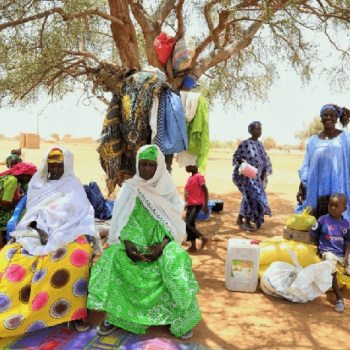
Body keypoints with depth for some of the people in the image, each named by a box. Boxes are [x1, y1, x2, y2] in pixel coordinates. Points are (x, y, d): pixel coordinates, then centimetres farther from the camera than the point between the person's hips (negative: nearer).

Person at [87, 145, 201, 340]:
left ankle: (183, 318, -11)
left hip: (161, 242, -1)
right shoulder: (130, 188, 6)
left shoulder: (168, 190, 5)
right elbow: (121, 221, 1)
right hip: (134, 242, 1)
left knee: (176, 261, -32)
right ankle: (114, 315, -9)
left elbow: (174, 224, 0)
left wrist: (163, 245, -19)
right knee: (113, 258, -29)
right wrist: (127, 243, -18)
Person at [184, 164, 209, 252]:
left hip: (196, 205, -9)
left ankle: (203, 238, -1)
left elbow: (205, 190, -15)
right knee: (190, 225, 9)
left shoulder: (199, 177, -12)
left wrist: (205, 205, -19)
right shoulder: (191, 177, 14)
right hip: (190, 205, 9)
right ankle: (193, 246, 17)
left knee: (187, 224, -13)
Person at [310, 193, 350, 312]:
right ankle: (339, 299, -23)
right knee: (332, 271, -26)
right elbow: (313, 233, 9)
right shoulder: (323, 220, -4)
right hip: (328, 251, -4)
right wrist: (319, 247, 10)